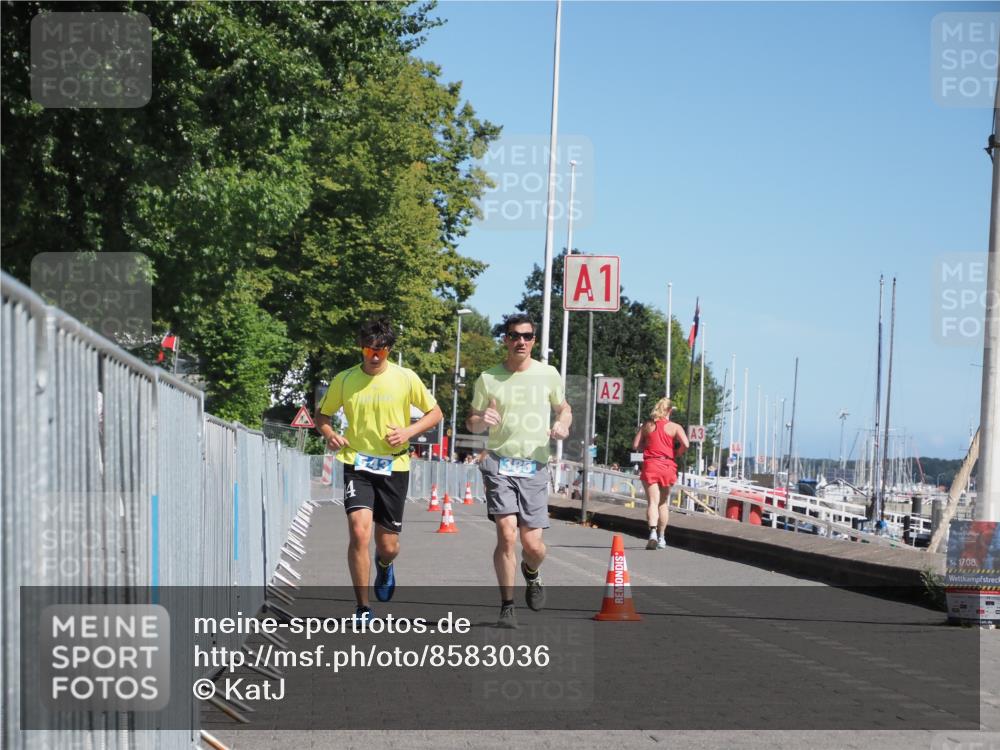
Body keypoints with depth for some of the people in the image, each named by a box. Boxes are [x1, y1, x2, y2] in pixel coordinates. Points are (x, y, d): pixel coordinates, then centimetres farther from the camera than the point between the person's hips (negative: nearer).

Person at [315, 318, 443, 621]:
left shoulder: (406, 378, -3)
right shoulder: (344, 380, -1)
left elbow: (435, 412, 7)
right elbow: (321, 414, 12)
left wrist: (408, 431, -10)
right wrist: (329, 434, -10)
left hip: (394, 466, 1)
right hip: (357, 464, 0)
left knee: (388, 546, 6)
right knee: (359, 531, -21)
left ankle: (384, 565, 47)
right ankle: (363, 608, -10)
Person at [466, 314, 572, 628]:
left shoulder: (548, 375, 6)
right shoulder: (488, 379, 4)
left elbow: (563, 407, 21)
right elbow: (471, 423, 13)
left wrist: (563, 424, -3)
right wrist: (481, 420, -11)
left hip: (535, 467, 1)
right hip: (499, 463, -1)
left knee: (533, 545, -3)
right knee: (507, 534, -16)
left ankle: (531, 573, 35)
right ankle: (507, 607, -5)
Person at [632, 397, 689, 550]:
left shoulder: (647, 425, 6)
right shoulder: (674, 427, 1)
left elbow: (635, 446, 4)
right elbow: (685, 444, -13)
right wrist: (676, 455, 5)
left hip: (650, 465, 0)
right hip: (668, 466, 0)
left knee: (653, 502, -8)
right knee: (663, 503, 15)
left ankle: (653, 531, -32)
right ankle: (661, 538, 20)